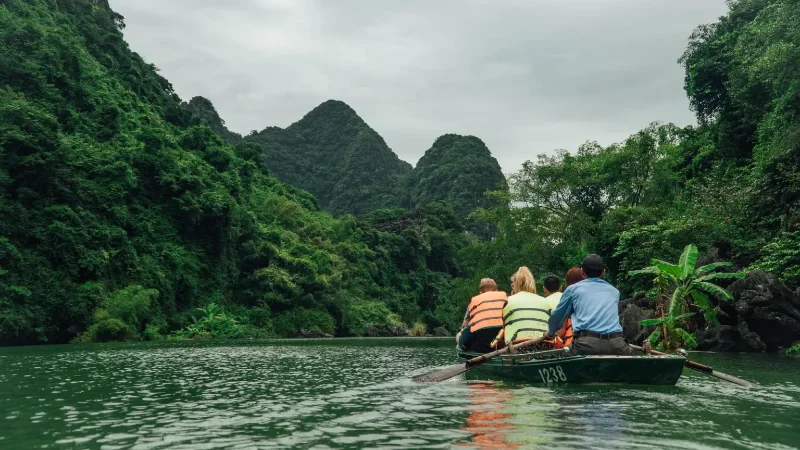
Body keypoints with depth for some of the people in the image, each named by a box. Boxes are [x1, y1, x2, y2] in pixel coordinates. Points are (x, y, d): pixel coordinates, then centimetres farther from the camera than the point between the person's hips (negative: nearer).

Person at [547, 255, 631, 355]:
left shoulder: (573, 289, 18)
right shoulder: (614, 291, 27)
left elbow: (557, 316, 29)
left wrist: (550, 332, 50)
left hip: (587, 344, -3)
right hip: (616, 344, 3)